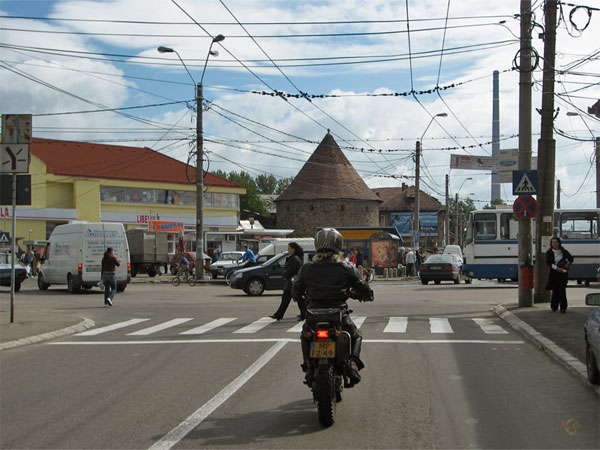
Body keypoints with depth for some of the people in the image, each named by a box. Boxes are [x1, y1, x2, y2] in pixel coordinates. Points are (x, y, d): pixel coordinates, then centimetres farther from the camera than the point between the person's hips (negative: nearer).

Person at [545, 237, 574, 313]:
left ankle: (563, 308, -6)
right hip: (553, 273, 0)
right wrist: (557, 268, -21)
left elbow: (571, 258, 17)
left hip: (562, 273, 0)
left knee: (562, 290, -8)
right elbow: (548, 263, -9)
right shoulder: (549, 253, 1)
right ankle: (554, 306, 16)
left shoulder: (563, 252, 4)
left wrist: (568, 263, -5)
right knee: (555, 290, 2)